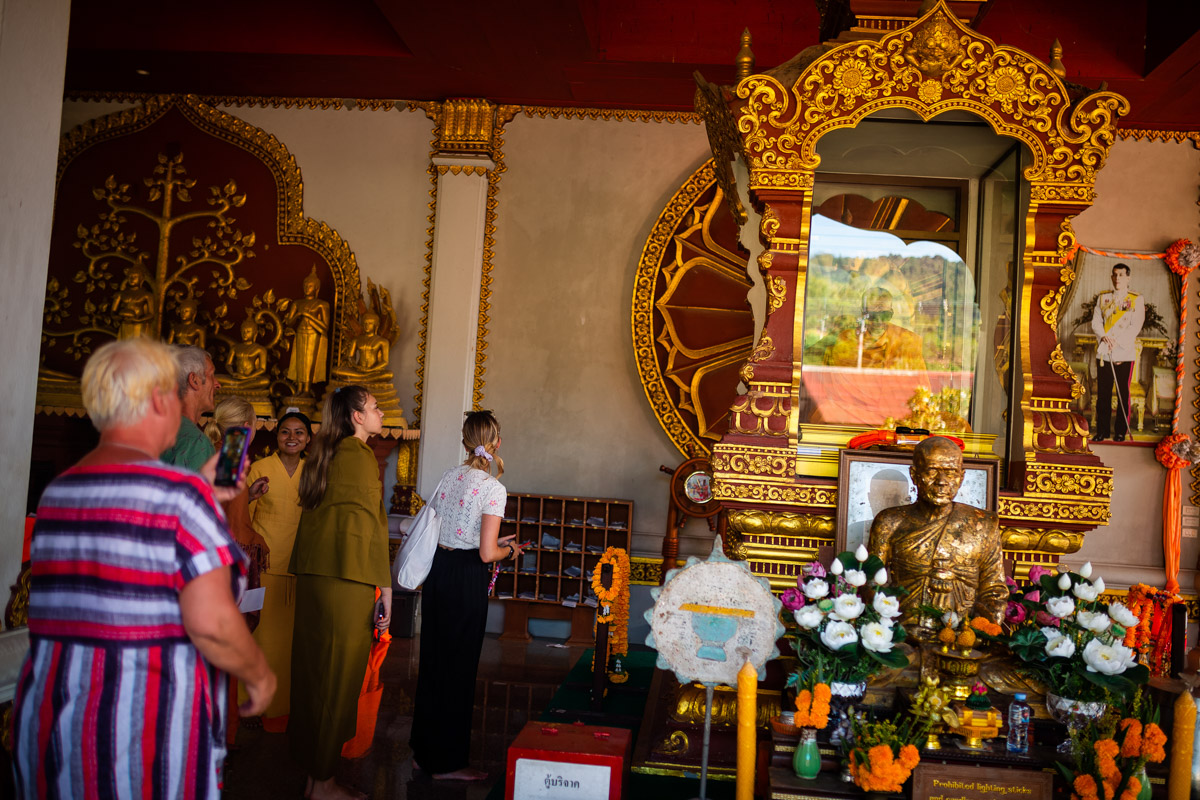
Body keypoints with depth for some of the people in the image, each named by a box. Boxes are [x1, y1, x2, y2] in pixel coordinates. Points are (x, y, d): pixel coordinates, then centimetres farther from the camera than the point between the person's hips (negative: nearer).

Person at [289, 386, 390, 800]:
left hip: (312, 574, 8)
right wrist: (385, 588, -11)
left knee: (313, 666, 14)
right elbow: (372, 525, -13)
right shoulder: (362, 456, -11)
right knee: (339, 674, 0)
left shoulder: (323, 454, 13)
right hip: (348, 576, -8)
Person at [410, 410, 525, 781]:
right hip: (466, 579, -7)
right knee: (458, 665, 5)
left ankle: (424, 751, 31)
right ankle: (447, 761, 17)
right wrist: (510, 550, 4)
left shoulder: (449, 476, 6)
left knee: (432, 660, 17)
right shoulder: (493, 488, -14)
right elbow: (486, 553, -18)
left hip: (437, 569, 7)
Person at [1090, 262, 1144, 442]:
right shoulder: (1103, 297, 12)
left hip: (1124, 354, -3)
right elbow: (1096, 321, 7)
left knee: (1123, 394, 2)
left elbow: (1135, 327, -5)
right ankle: (1102, 430, 10)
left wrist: (1117, 343, -14)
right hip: (1103, 353, 3)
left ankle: (1121, 431, 11)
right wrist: (1103, 337, -13)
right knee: (1102, 393, 3)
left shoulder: (1136, 300, 2)